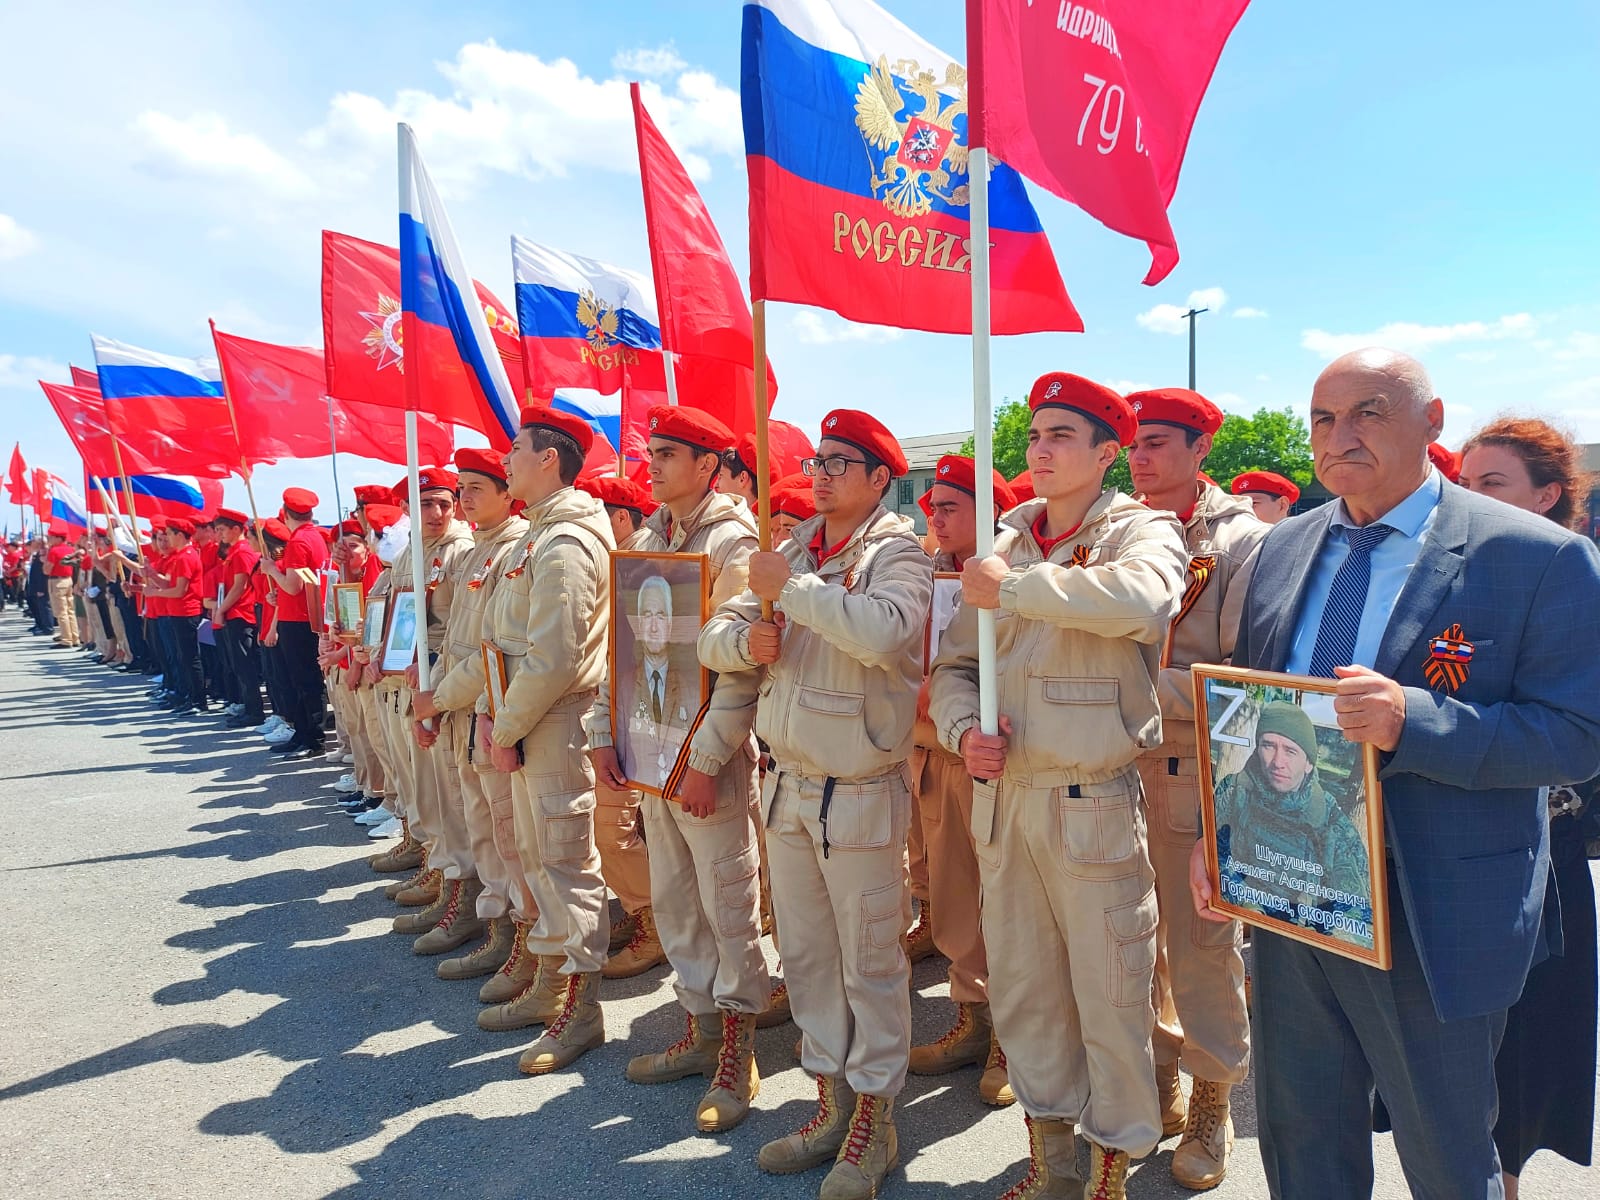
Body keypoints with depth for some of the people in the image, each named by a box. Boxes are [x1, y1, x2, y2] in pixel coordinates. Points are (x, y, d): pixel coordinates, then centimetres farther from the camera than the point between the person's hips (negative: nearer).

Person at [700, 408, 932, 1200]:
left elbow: (886, 631, -30)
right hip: (786, 784, 7)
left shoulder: (896, 550, -8)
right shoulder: (793, 549, 10)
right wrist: (745, 638, -12)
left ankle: (873, 1123, 24)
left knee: (871, 964, 7)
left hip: (859, 793, -6)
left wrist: (792, 586, -22)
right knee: (806, 956, 16)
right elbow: (714, 638, 11)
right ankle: (830, 1105, 33)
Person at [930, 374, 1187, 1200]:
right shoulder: (1007, 543, 10)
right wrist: (962, 730, -7)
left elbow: (1145, 598, -30)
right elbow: (953, 663, 13)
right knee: (1021, 985, 16)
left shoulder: (1140, 531, -5)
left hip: (1093, 802, -5)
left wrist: (1014, 586, -23)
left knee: (1109, 993, 7)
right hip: (1001, 795, 5)